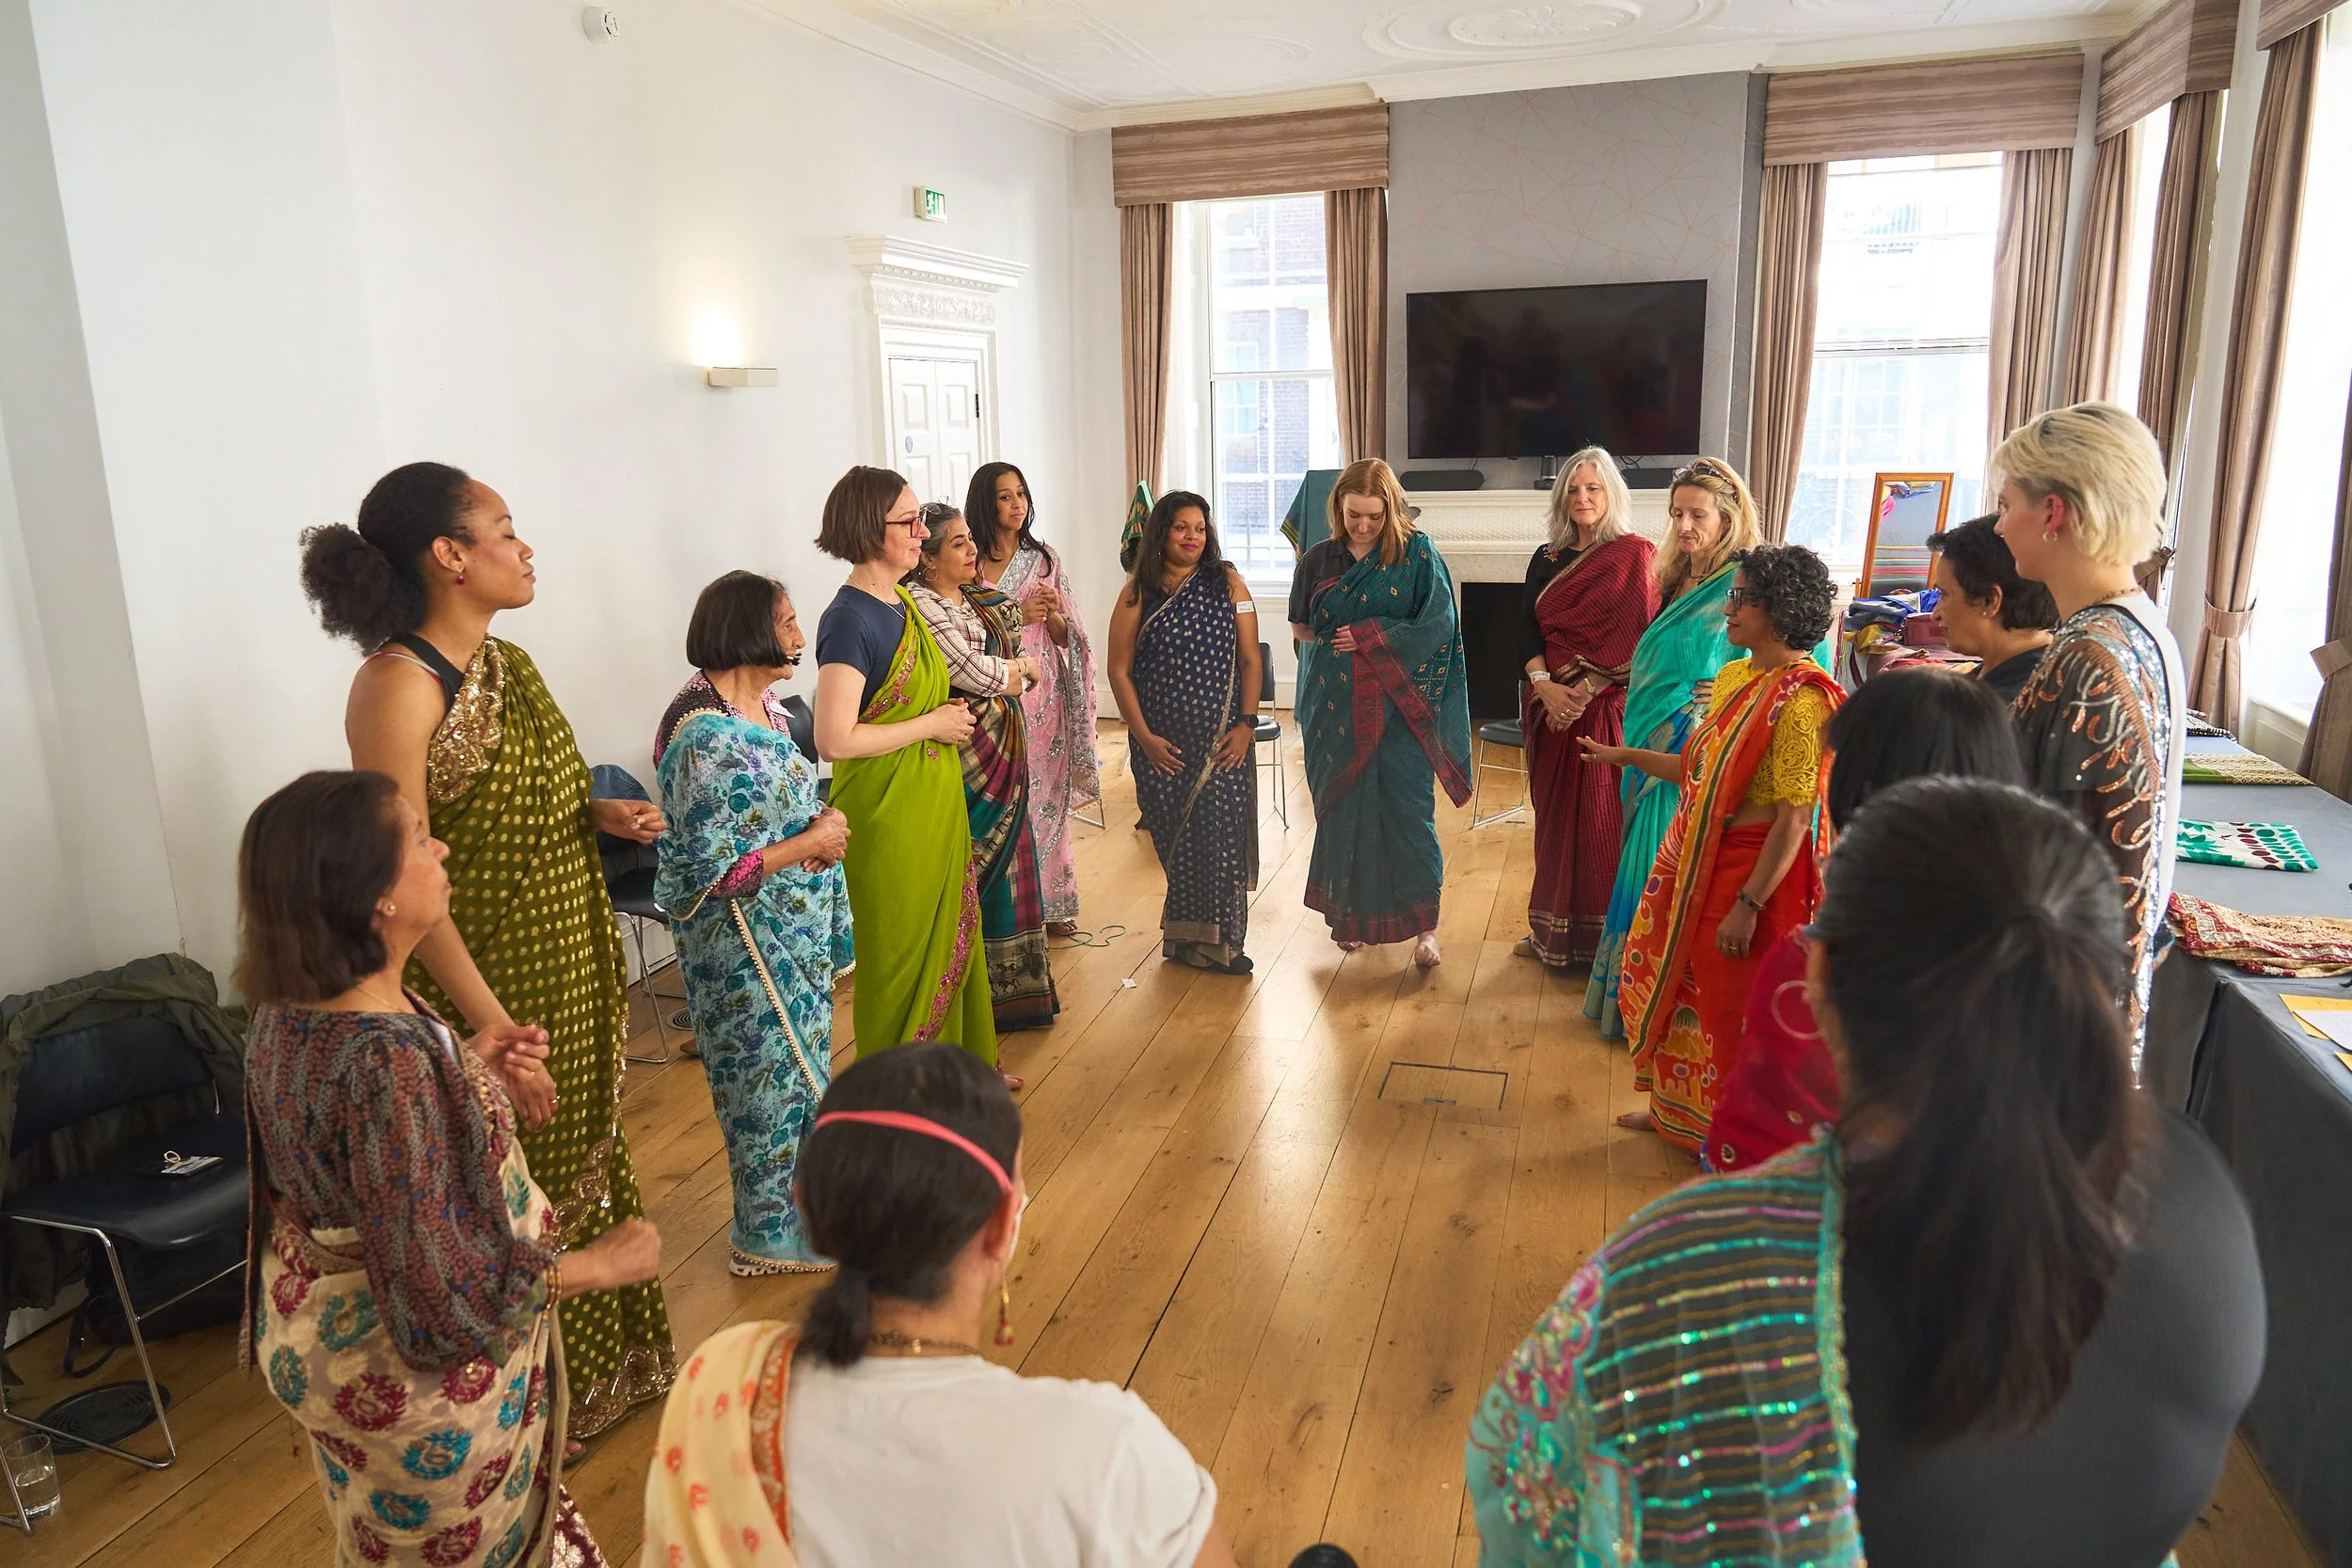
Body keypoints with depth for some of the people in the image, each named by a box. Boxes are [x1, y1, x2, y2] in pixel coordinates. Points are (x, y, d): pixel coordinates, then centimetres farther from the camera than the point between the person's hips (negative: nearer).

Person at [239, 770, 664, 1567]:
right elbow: (441, 1285, -31)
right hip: (411, 1374, -8)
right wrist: (600, 1264, -20)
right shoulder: (389, 1058, -36)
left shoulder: (292, 1011, -9)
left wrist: (465, 1068, 0)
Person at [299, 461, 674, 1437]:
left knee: (588, 1165, 21)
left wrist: (600, 815, -1)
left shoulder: (509, 664, 5)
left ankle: (605, 1367, 41)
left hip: (570, 975, 8)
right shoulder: (398, 687, -21)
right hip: (485, 984, -8)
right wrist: (493, 1027, -25)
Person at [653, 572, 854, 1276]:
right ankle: (770, 1233, 25)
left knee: (800, 1060, 21)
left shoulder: (764, 705, 4)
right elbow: (716, 869, -25)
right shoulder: (707, 736, -25)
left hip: (797, 927, 9)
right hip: (747, 941, -9)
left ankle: (801, 1203, 39)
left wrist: (827, 823, -4)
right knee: (773, 1074, 5)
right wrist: (813, 842, -19)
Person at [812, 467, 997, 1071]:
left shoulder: (902, 601, 7)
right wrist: (931, 725, -17)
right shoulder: (849, 620, -20)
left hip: (935, 800, 9)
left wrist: (949, 714, 1)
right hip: (887, 812, -8)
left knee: (951, 941, 19)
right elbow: (834, 740, -26)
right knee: (901, 957, 6)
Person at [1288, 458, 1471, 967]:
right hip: (1335, 705, 3)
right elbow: (1300, 628, 15)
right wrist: (1335, 645, -2)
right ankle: (1350, 912, 23)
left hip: (1399, 702, -3)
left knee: (1408, 809, -4)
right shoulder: (1319, 560, 7)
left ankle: (1424, 923, 5)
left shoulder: (1417, 554, -3)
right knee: (1342, 807, 7)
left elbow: (1439, 623, -9)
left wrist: (1371, 638, -13)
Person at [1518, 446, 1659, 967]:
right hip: (1552, 706, 5)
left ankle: (1605, 936, 7)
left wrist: (1581, 692, -16)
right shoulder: (1546, 559, 12)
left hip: (1607, 707, -5)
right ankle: (1553, 929, 21)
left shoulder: (1635, 555, -4)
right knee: (1555, 815, 10)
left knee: (1601, 817, -3)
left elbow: (1635, 638, -12)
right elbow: (1528, 630, 5)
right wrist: (1544, 684, -12)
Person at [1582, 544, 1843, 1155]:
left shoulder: (1800, 700, -22)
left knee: (1733, 1009, 8)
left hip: (1752, 870, -9)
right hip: (1694, 856, 9)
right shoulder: (1734, 677, 5)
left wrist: (1748, 906, -23)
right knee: (1675, 981, 20)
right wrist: (1628, 757, 13)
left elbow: (1794, 819, -23)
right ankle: (1675, 1107, 42)